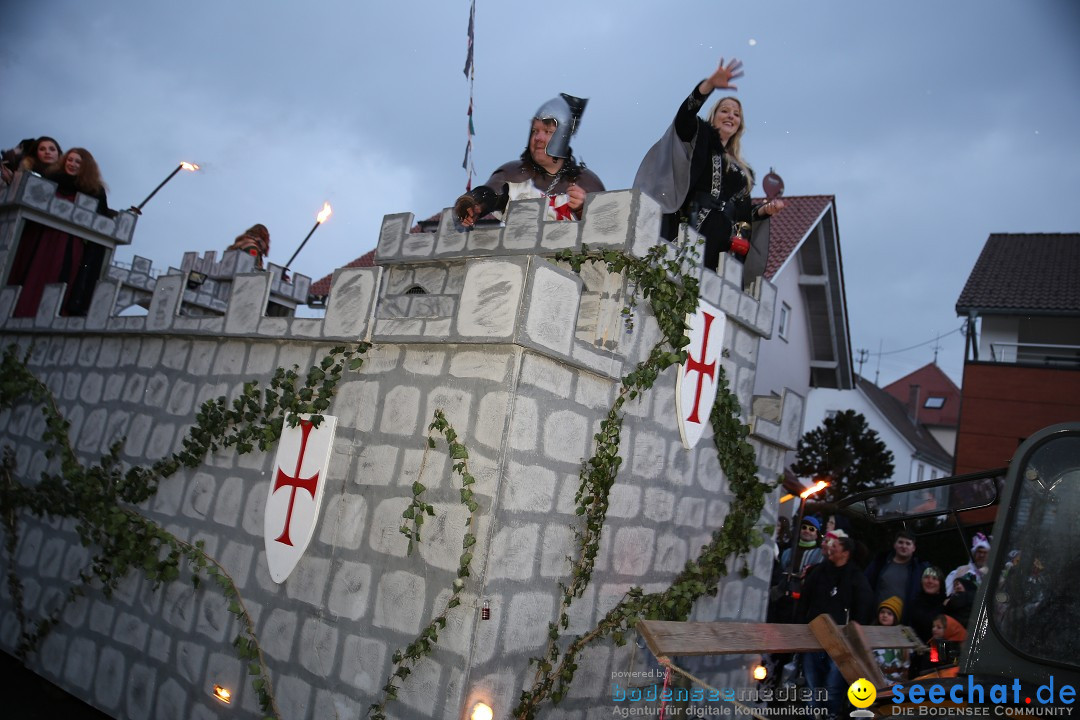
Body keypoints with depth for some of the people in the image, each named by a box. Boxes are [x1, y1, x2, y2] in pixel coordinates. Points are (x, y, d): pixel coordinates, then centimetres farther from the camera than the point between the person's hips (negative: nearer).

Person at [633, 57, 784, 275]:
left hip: (728, 243, 5)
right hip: (697, 231, -5)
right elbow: (684, 115, -4)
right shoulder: (701, 138, 17)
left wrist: (765, 210, 7)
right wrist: (710, 84, -19)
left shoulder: (742, 169, 30)